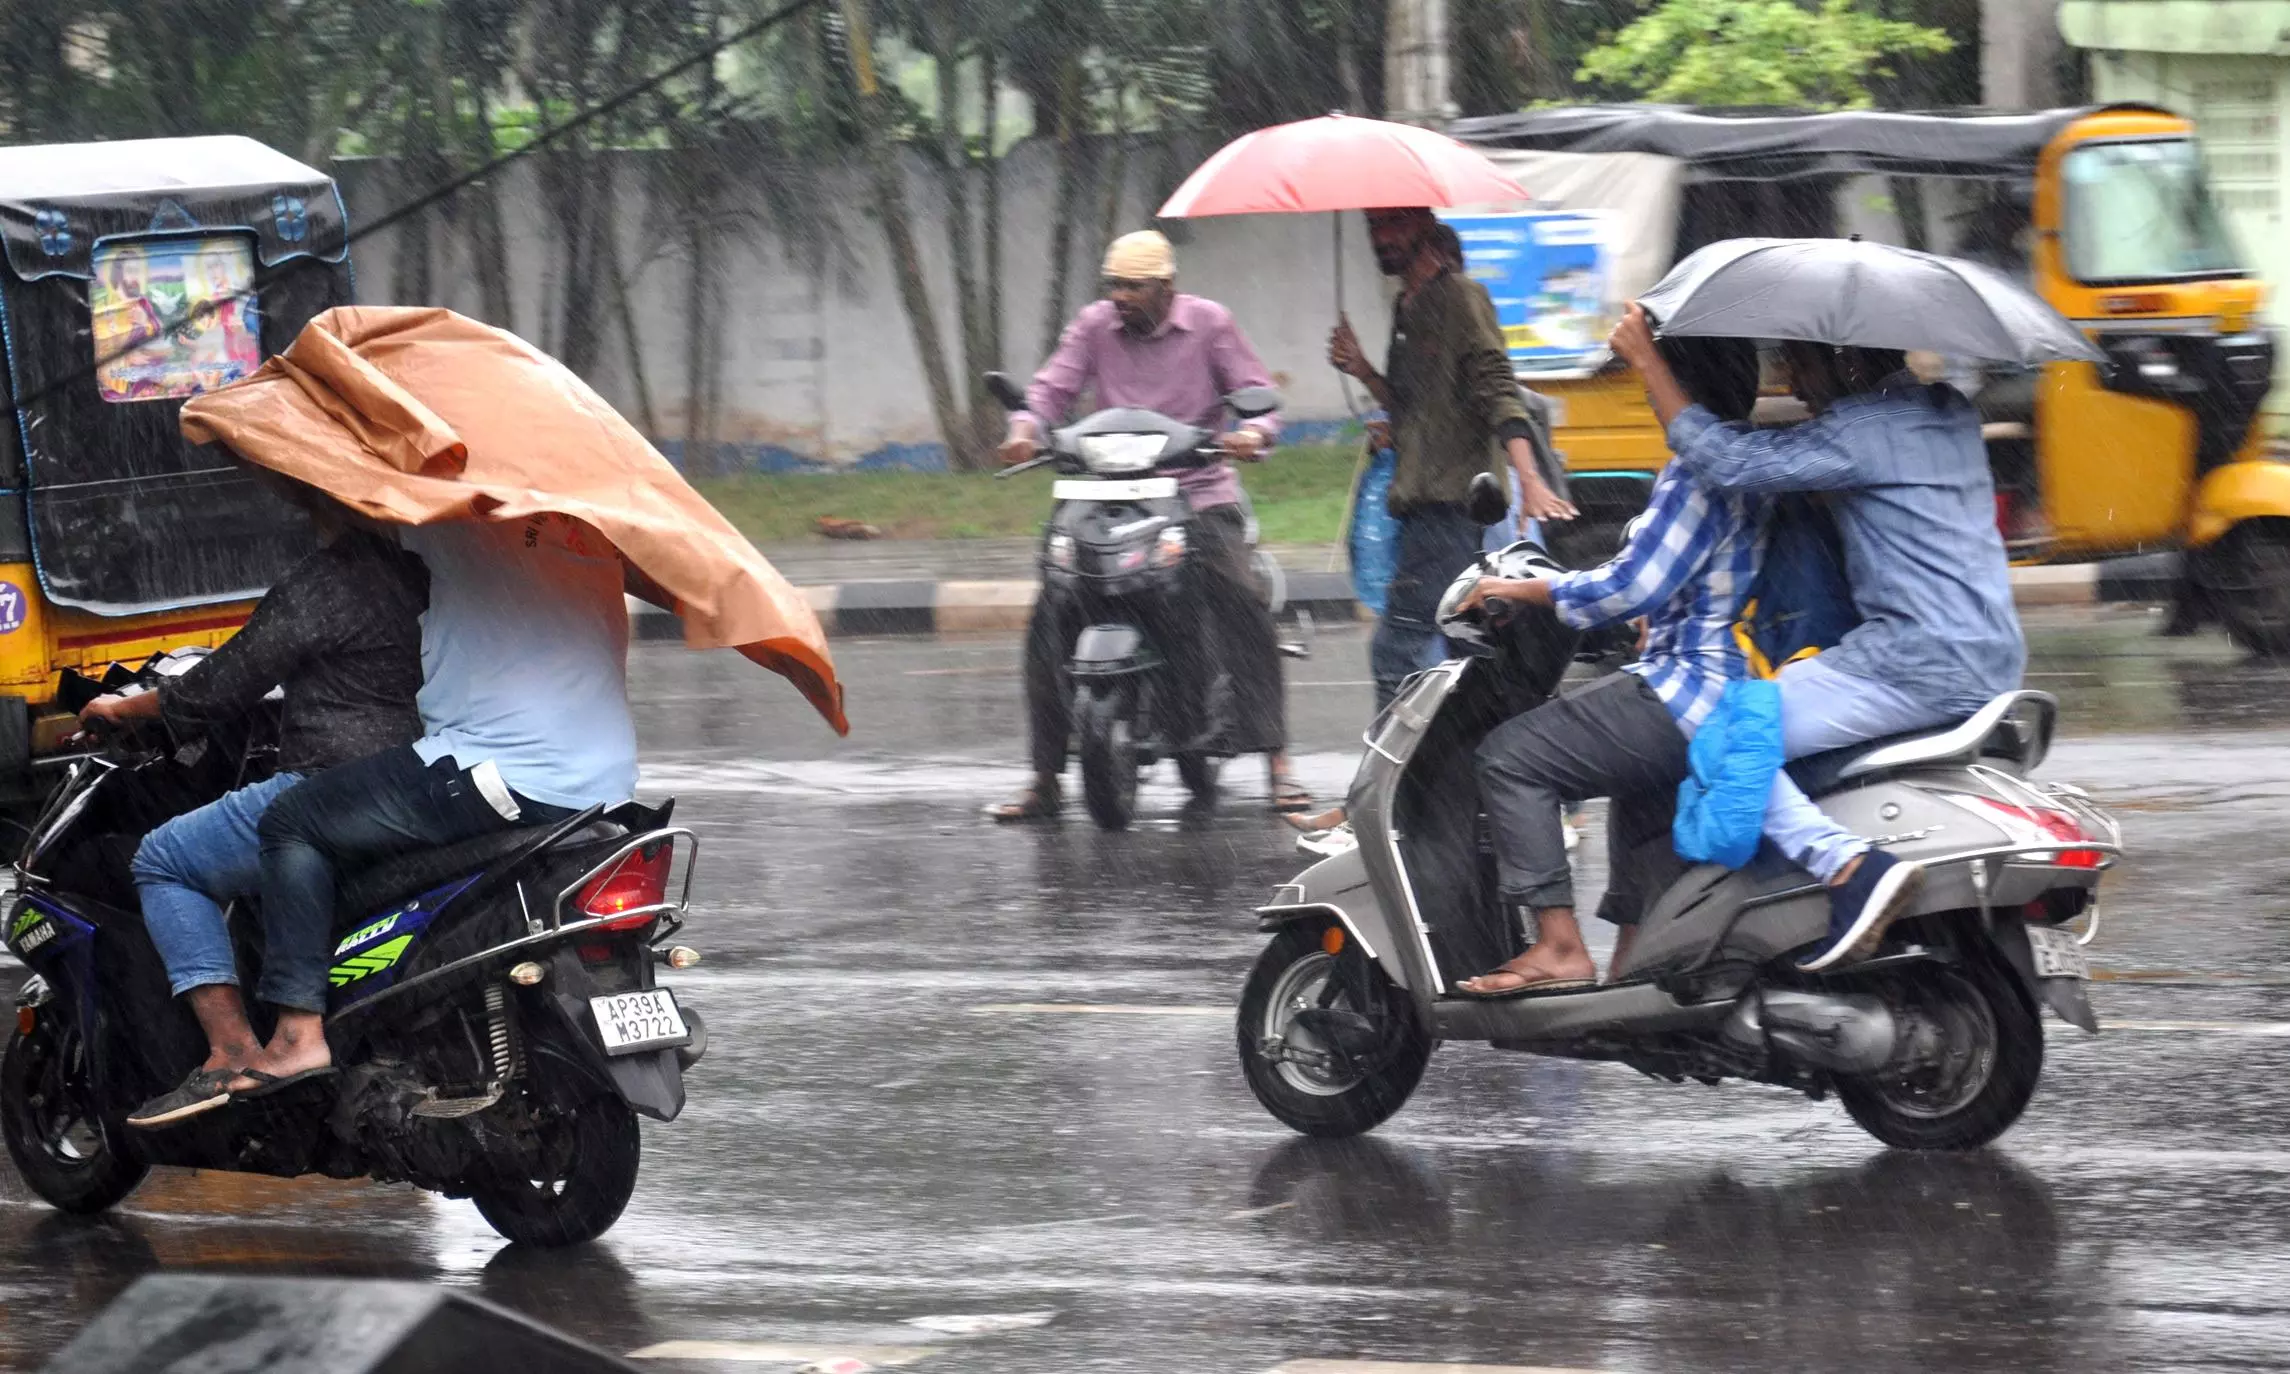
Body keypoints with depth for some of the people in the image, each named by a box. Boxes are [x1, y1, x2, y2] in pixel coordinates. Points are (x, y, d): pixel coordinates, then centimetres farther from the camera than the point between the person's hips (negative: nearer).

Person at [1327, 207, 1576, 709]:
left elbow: (1498, 392, -16)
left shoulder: (1460, 296, -6)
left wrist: (1528, 478, -26)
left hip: (1450, 502, -9)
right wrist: (1363, 371, 9)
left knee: (1394, 650, -14)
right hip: (1418, 503, 9)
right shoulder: (1406, 308, 21)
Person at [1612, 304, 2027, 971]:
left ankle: (1848, 865, -28)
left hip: (1922, 665, -10)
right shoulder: (1950, 413, 16)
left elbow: (1730, 462, -18)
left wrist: (1648, 361, -11)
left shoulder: (1862, 430, -12)